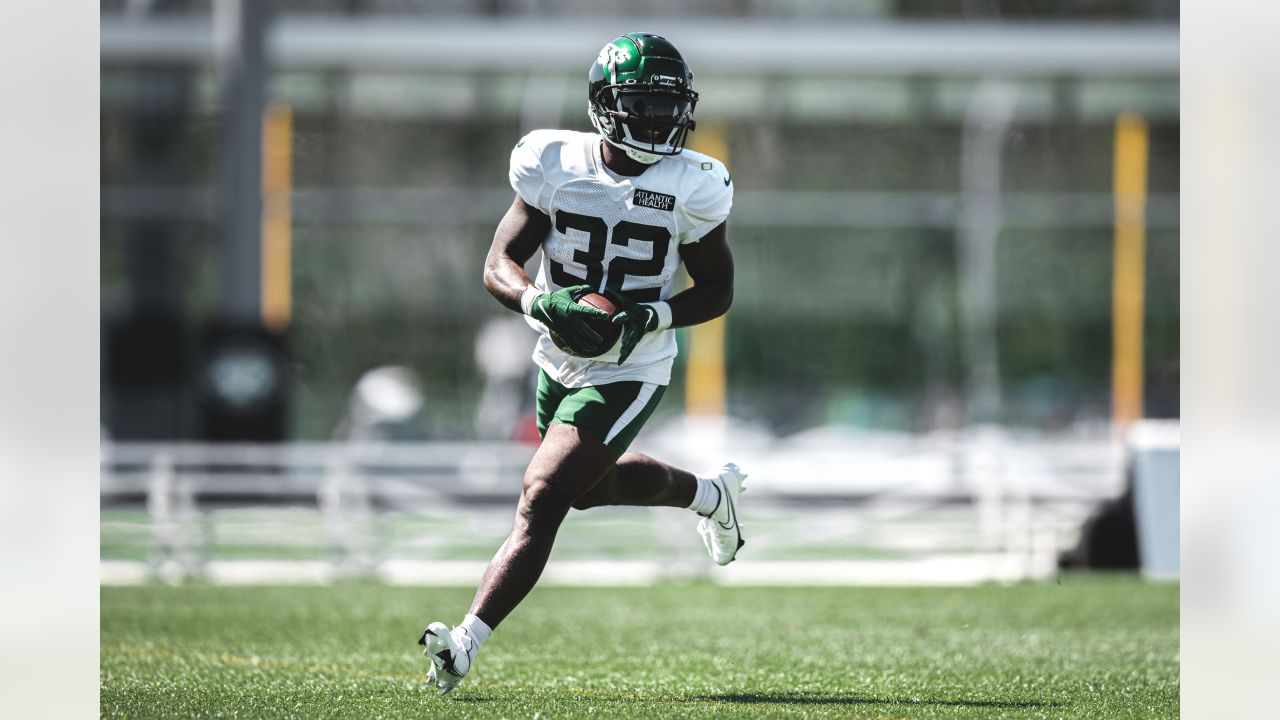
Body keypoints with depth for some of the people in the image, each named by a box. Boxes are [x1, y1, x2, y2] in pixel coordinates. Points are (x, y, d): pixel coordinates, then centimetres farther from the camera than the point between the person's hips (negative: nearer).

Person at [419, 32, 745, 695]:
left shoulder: (690, 187, -15)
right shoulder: (554, 164, -11)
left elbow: (717, 289, -5)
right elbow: (499, 266, -11)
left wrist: (651, 316, -24)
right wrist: (544, 303, -33)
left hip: (626, 373, -5)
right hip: (559, 359, 5)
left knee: (542, 501, -15)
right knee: (592, 484, 27)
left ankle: (465, 643, -18)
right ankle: (710, 492, 54)